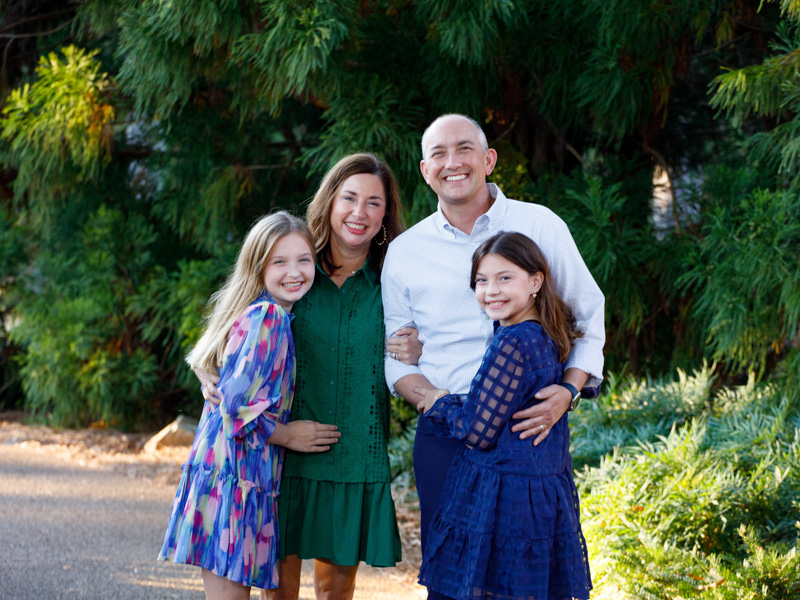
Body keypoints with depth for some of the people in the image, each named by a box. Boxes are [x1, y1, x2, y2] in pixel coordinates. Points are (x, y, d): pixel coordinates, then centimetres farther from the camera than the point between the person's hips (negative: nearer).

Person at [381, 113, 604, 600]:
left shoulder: (541, 225, 5)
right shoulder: (405, 253, 9)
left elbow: (590, 317, 8)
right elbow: (397, 357, 12)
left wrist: (569, 390, -10)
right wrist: (436, 402, -9)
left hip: (533, 428, -1)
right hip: (444, 435, 1)